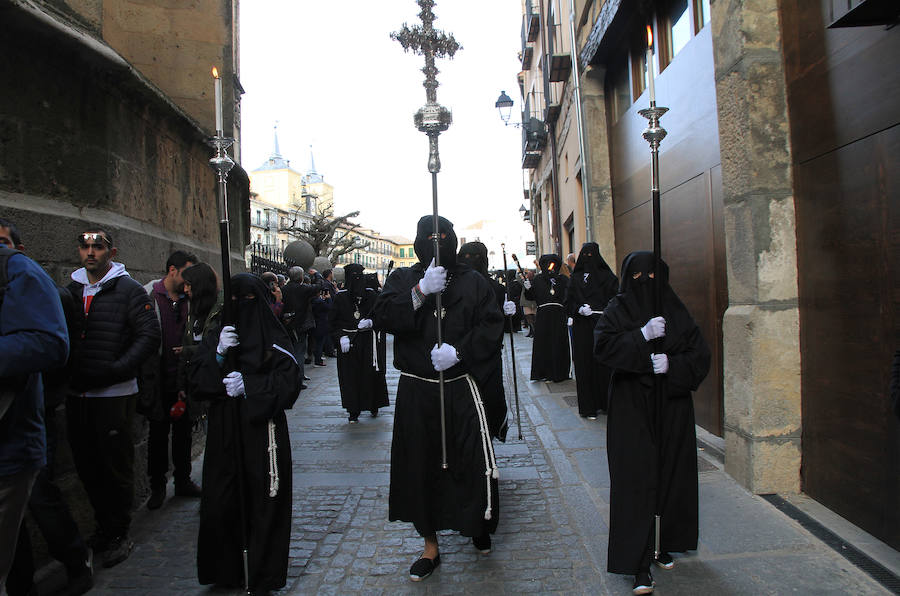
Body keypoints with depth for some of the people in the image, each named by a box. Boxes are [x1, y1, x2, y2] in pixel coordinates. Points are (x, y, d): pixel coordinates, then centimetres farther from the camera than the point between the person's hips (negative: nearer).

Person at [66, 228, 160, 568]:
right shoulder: (71, 290, 13)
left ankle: (119, 534, 19)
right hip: (77, 394, 6)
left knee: (116, 466, 3)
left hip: (114, 395, -6)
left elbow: (149, 335, -13)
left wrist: (117, 370, -20)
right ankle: (104, 526, 33)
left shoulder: (128, 290, -5)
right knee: (86, 466, 15)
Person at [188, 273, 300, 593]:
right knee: (220, 504, 4)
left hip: (262, 431, -2)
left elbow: (289, 382, -7)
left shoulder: (274, 339, 1)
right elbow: (195, 380, 1)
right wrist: (218, 354, -14)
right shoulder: (215, 335, 9)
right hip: (223, 433, 3)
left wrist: (249, 384, -18)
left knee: (264, 504, 2)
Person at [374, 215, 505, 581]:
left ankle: (479, 524, 32)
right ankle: (431, 546, 27)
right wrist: (421, 291, -22)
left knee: (475, 459, 1)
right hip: (416, 390, 1)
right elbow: (384, 316, -10)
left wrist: (458, 351, -17)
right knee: (421, 465, 8)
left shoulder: (472, 282, 4)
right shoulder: (403, 279, 6)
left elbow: (492, 326, -3)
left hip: (461, 388, 0)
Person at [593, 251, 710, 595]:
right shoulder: (616, 311, 0)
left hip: (672, 406, 3)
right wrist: (642, 336, -26)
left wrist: (672, 364, -16)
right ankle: (640, 564, 2)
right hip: (631, 409, -3)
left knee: (670, 476, 11)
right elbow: (603, 346, -16)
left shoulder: (676, 312, 7)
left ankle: (665, 546, 31)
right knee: (636, 482, -4)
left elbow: (700, 355, 2)